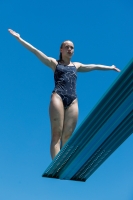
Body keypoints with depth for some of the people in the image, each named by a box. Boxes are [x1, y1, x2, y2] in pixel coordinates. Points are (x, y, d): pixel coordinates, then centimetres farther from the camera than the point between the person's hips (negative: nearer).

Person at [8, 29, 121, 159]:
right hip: (58, 97, -3)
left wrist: (110, 67, 42)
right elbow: (36, 51, 11)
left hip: (73, 101, 3)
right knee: (56, 134, -13)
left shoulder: (77, 65, 26)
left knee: (67, 136, -5)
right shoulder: (54, 63, 16)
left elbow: (94, 66, 35)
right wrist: (19, 39, 7)